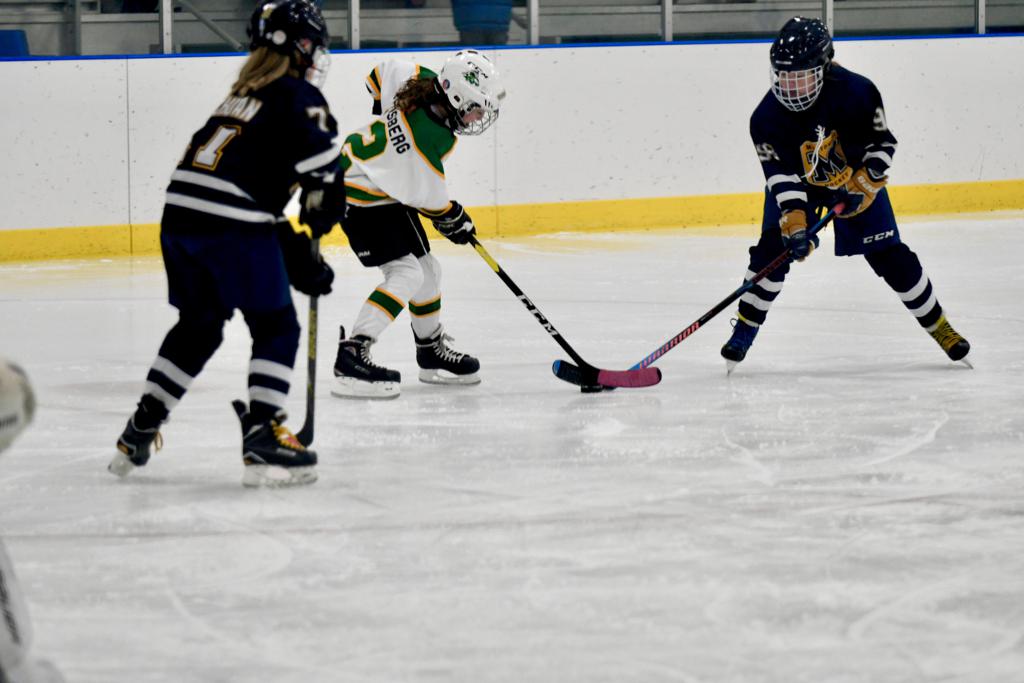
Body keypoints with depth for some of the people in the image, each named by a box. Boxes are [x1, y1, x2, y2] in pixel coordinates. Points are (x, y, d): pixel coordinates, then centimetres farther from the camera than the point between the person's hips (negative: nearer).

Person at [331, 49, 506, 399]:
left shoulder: (424, 81, -11)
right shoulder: (429, 139, -32)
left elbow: (382, 75, 11)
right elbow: (431, 199, -18)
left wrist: (389, 116, 26)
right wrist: (455, 220, 1)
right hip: (362, 195, -10)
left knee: (426, 267, 15)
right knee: (406, 272, -18)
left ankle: (432, 351, 32)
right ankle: (351, 356, -23)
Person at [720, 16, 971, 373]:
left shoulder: (857, 93, -30)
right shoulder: (767, 117, -27)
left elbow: (882, 143, -16)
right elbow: (780, 175, -25)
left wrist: (863, 187, -26)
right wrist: (794, 222, -35)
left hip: (857, 179, -1)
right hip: (797, 183, 1)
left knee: (889, 256, -2)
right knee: (772, 249, -16)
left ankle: (937, 324, 15)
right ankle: (745, 327, -2)